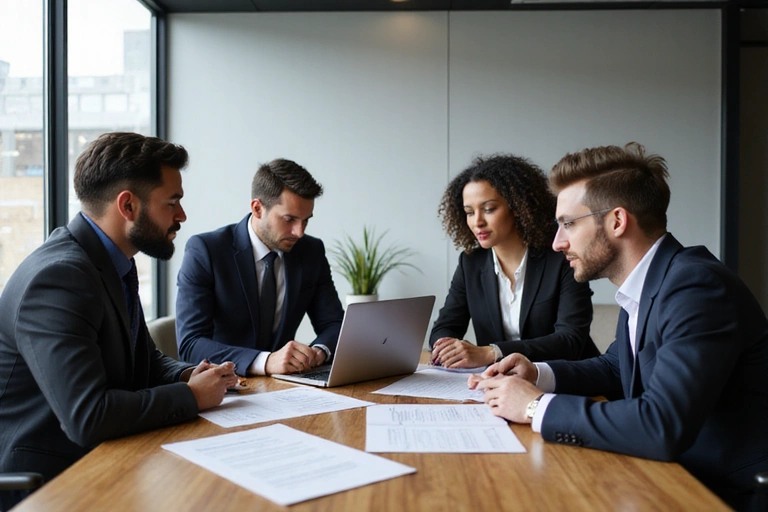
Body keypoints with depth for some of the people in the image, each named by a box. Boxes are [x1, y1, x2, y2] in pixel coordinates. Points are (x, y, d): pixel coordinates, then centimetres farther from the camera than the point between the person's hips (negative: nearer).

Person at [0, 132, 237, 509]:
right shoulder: (59, 275, -23)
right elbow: (87, 416, -31)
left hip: (95, 462, 8)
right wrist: (190, 396, -18)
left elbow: (143, 360, 16)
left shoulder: (113, 263, 4)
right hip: (41, 479, -8)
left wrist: (187, 376, -4)